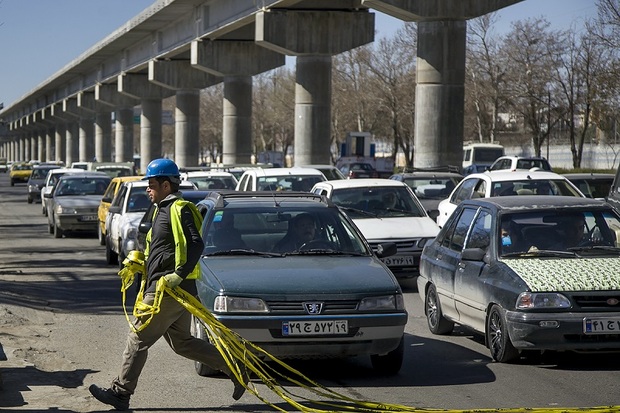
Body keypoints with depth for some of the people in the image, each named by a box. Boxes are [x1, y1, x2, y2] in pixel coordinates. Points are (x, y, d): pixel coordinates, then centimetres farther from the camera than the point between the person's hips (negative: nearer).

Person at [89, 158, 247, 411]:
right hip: (171, 290, 11)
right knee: (181, 343, 14)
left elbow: (196, 245, -23)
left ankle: (121, 392, 4)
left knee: (138, 338, -4)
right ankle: (234, 368, 14)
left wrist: (179, 275, -27)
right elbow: (155, 248, 29)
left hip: (169, 290, -11)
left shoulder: (178, 209, -13)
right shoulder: (164, 210, 20)